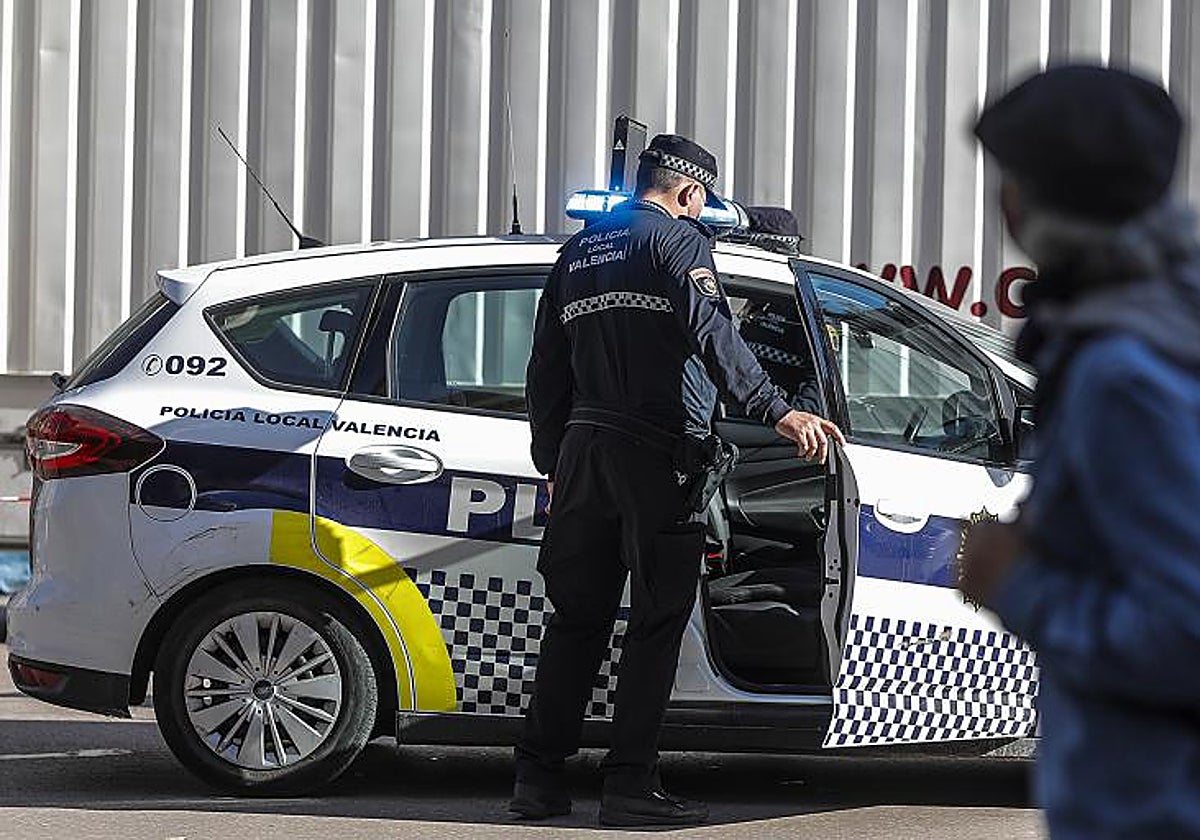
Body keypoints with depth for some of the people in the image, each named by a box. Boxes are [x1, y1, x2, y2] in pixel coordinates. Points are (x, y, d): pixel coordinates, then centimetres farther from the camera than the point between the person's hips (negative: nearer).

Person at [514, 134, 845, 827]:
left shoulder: (579, 251, 20)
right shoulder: (678, 238, -2)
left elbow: (546, 372, 22)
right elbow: (712, 333, -18)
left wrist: (554, 463, 29)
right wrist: (779, 411, -24)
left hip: (583, 446, 7)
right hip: (656, 455, -7)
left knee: (578, 617, 12)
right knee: (657, 621, -3)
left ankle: (539, 778, 9)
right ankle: (631, 785, -6)